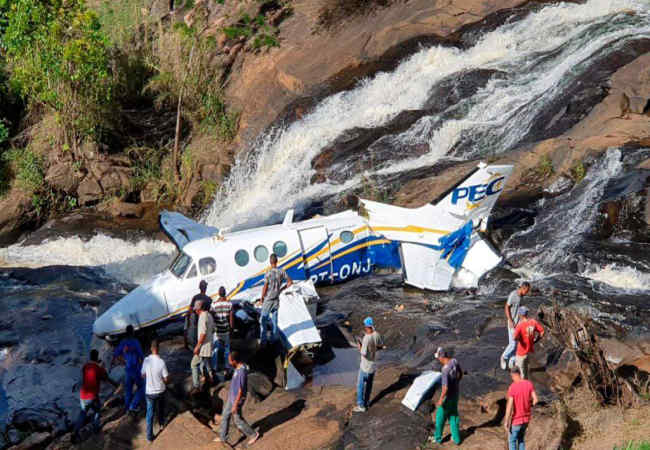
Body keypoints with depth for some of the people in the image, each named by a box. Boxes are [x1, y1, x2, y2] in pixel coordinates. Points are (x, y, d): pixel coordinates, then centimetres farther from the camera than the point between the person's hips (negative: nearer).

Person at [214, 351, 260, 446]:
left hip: (237, 400, -9)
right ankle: (223, 437, 32)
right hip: (231, 397, 9)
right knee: (225, 416, 18)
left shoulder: (242, 372, -33)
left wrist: (235, 405, -21)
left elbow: (241, 391, -27)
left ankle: (253, 434, 26)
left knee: (237, 420, 9)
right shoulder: (240, 366, -3)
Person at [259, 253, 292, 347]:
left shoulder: (268, 273, -21)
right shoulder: (281, 272, -7)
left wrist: (262, 297, -1)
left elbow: (265, 288, -18)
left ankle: (263, 340, 6)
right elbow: (290, 282, 3)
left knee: (263, 320, 6)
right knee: (274, 319, 17)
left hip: (268, 300, -4)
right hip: (276, 299, 4)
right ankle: (273, 338, 26)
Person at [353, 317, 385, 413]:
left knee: (360, 386, 7)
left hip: (365, 366, -7)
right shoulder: (377, 335, -7)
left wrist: (359, 347, -9)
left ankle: (361, 406, 13)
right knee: (369, 384, 22)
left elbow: (364, 353, -26)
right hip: (373, 364, 7)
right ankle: (366, 402, 35)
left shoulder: (366, 338, -29)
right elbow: (381, 346, 8)